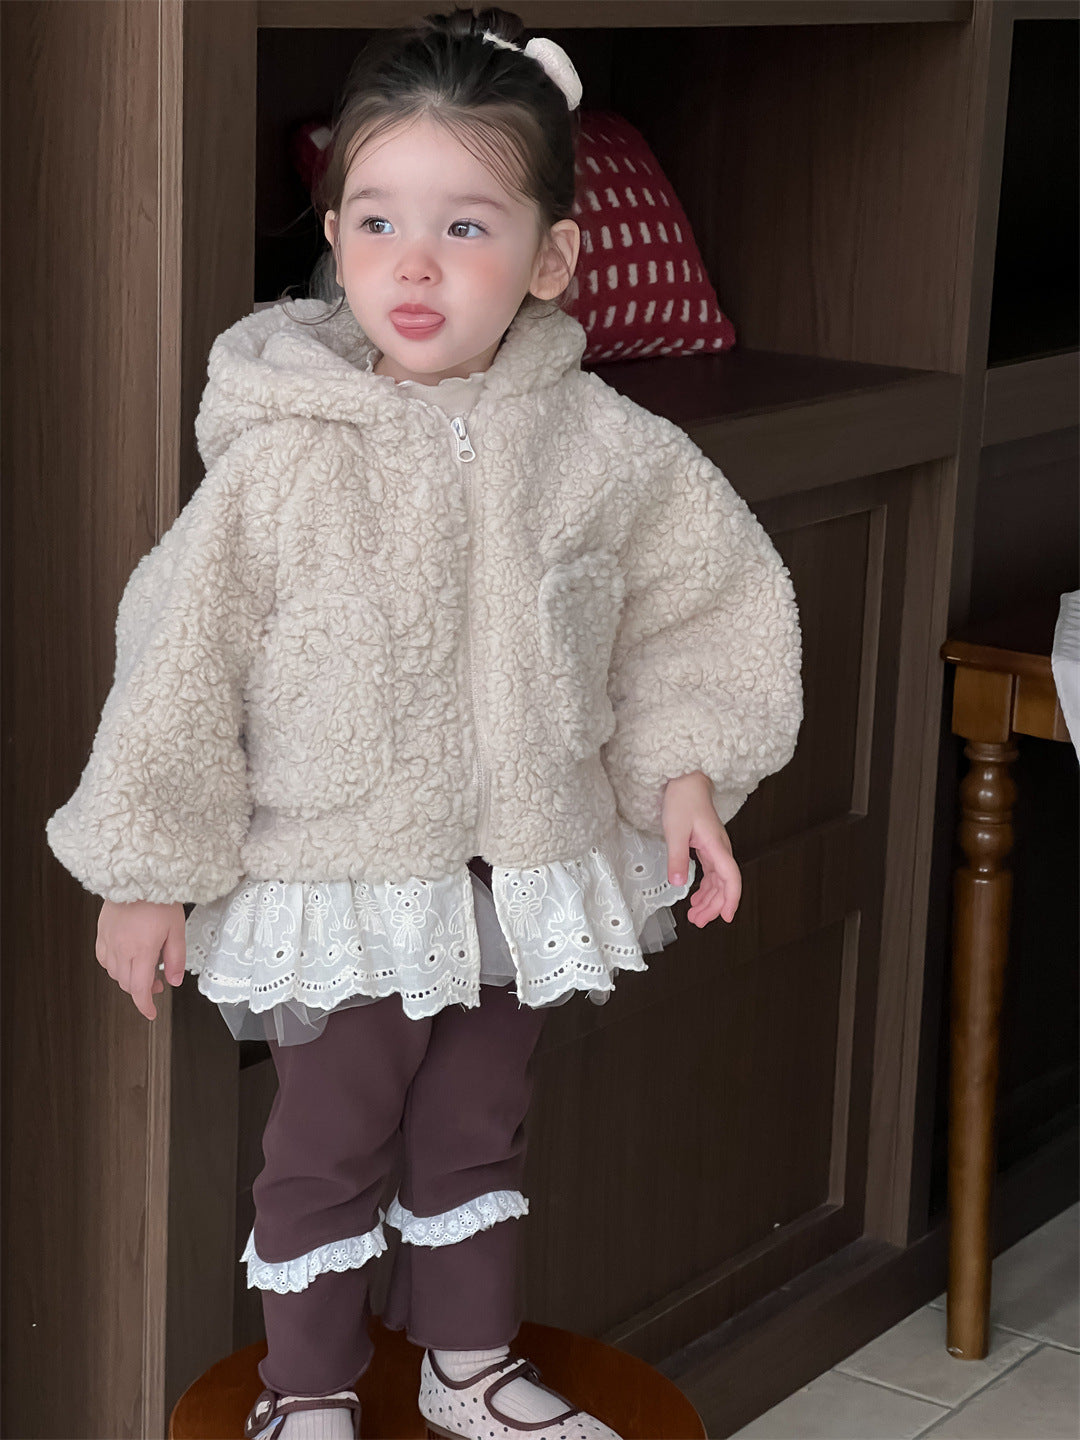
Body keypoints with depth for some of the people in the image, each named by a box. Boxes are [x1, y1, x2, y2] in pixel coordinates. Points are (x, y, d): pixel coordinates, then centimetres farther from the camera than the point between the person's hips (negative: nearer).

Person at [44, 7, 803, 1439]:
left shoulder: (604, 448, -9)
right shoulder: (283, 461, -17)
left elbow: (710, 606, 6)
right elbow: (182, 656, -10)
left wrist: (683, 768, -1)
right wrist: (148, 867, -6)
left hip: (527, 869, 3)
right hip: (341, 876, -3)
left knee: (478, 1131, 20)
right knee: (325, 1148, 10)